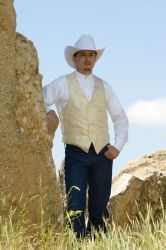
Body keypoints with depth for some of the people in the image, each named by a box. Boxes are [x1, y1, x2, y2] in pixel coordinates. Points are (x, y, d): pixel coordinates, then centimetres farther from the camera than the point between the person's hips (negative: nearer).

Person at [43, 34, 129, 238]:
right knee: (75, 209, -12)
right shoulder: (62, 84, 4)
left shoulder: (104, 87, 14)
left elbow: (121, 118, 17)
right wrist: (49, 112, -24)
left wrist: (118, 146, 4)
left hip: (103, 154, 3)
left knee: (99, 210, 5)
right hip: (76, 154, -3)